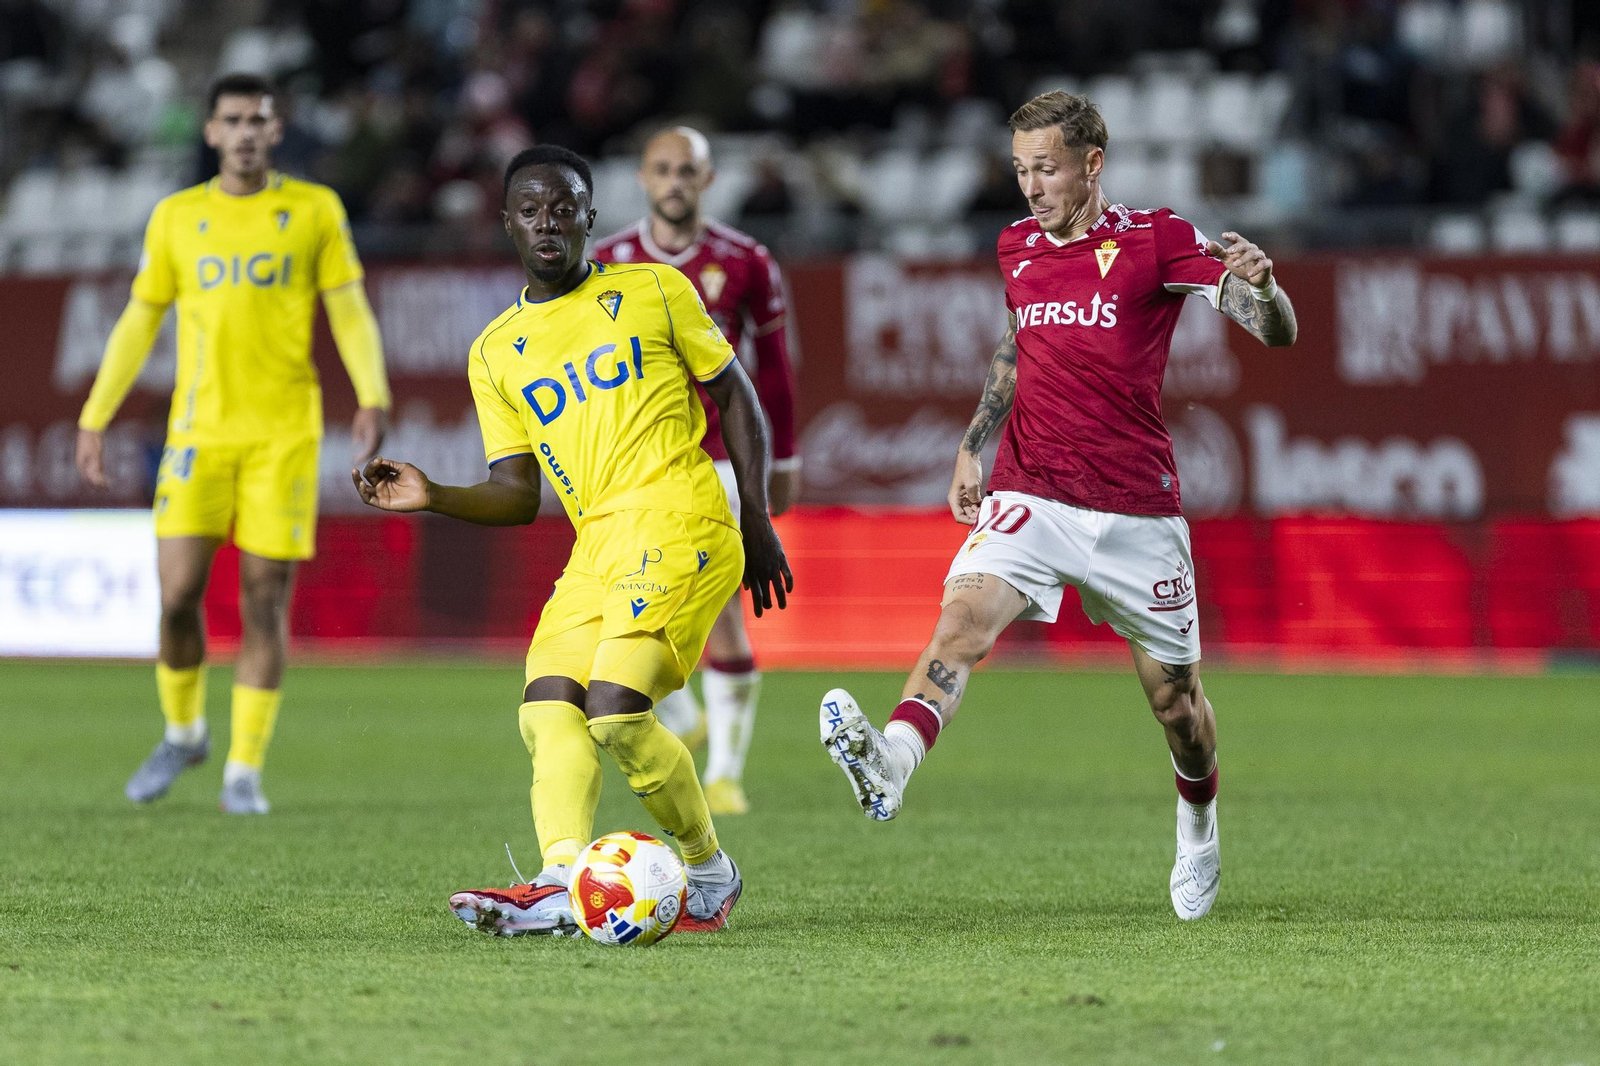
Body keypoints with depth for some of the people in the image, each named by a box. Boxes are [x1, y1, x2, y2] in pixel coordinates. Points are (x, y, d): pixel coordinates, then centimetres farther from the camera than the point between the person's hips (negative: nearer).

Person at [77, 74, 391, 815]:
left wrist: (372, 398, -11)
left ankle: (244, 771, 5)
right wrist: (94, 419, 9)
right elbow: (139, 322, 14)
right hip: (199, 432, 1)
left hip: (284, 434, -1)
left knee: (265, 599, -3)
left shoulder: (314, 210, 4)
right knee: (178, 593, -7)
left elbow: (350, 311, 3)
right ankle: (183, 732, 19)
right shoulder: (176, 218, 8)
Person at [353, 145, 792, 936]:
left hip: (678, 523, -6)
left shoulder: (652, 291, 6)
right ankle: (562, 884, -31)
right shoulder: (495, 354, 16)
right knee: (548, 710, -15)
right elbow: (515, 494, 14)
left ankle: (709, 870, -2)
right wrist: (432, 499, -5)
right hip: (595, 547, 6)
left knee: (615, 708, -21)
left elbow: (736, 397, 10)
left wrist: (757, 522, 4)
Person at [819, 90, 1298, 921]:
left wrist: (1258, 285, -33)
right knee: (962, 619, -26)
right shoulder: (1016, 248, 9)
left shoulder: (1155, 241, -5)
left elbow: (1277, 332, -11)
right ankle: (888, 765, -49)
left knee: (1174, 698, 9)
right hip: (1028, 497, 2)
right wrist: (972, 446, 21)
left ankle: (1197, 827, 39)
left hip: (1136, 509, -2)